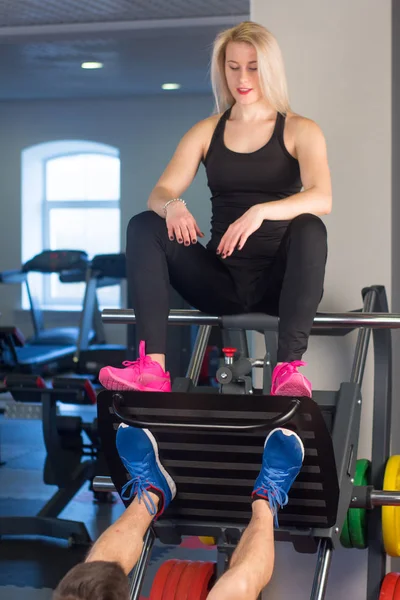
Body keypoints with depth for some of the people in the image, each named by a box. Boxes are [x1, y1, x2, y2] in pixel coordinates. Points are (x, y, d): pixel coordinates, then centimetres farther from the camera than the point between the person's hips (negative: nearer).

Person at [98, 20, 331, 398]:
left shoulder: (299, 131, 3)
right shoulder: (206, 132, 12)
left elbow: (321, 198, -16)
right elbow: (159, 194, 0)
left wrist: (260, 212, -34)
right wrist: (173, 206, -26)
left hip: (278, 278, -3)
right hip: (221, 278, 3)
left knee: (309, 228, -33)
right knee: (144, 226, -18)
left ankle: (289, 368, -42)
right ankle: (153, 368, -34)